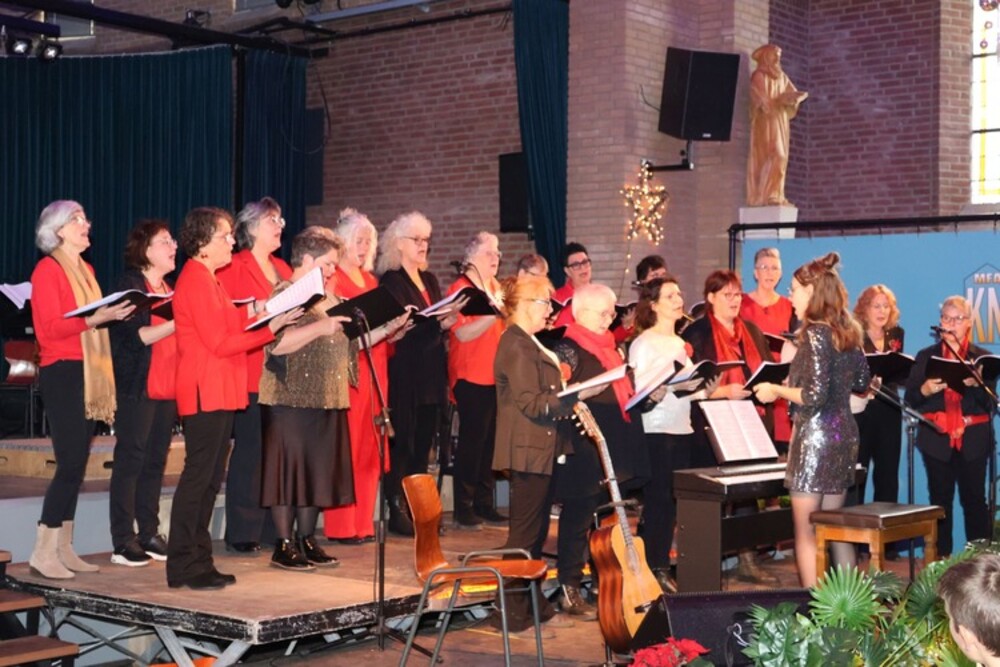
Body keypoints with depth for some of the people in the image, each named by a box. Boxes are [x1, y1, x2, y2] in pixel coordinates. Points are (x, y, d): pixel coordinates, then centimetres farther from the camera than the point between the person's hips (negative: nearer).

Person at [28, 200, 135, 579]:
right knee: (70, 462, -12)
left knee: (77, 464, 8)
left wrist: (113, 314, 5)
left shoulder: (85, 270, 18)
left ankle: (64, 549, 13)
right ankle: (42, 552, -6)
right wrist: (95, 319, -23)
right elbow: (48, 329, -15)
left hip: (89, 373, 8)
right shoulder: (48, 270, -7)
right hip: (62, 373, -8)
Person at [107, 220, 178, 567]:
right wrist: (177, 323, -24)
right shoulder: (130, 284, -5)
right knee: (130, 460, -4)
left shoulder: (169, 289, 19)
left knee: (156, 460, 8)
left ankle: (149, 533, 15)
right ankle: (123, 541, -1)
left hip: (168, 386, 7)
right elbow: (134, 335, -16)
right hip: (137, 387, -7)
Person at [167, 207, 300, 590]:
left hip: (220, 393, 10)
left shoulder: (207, 280, 20)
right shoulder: (196, 281, -12)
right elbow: (220, 343, -17)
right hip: (206, 393, -10)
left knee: (209, 479, 12)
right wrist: (270, 329, -15)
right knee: (198, 477, -7)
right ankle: (182, 566, -3)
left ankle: (198, 561, 17)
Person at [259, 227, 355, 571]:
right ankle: (284, 545, 5)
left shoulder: (328, 299, 18)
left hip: (326, 400, 8)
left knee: (318, 469, 10)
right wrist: (321, 327, -25)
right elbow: (275, 344, -20)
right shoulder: (283, 295, -7)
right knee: (289, 468, -2)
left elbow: (348, 342, 20)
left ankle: (307, 540, 19)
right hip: (291, 398, -8)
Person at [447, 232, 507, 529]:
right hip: (471, 376, -7)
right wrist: (494, 313, -26)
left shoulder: (495, 288, 16)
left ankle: (485, 504, 16)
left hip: (495, 376, 7)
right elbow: (463, 333, -18)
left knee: (489, 440, 9)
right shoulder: (461, 288, -7)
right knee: (472, 440, -5)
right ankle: (463, 508, 1)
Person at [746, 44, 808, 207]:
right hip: (766, 122, -8)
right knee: (773, 156, -16)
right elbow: (764, 102, -13)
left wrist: (797, 96, -12)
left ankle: (775, 195, 2)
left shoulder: (781, 76, 17)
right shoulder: (759, 76, -6)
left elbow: (794, 93, 10)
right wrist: (783, 100, -18)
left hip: (781, 122, 8)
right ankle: (766, 195, -16)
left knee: (780, 158, 3)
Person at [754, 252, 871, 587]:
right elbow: (862, 382, 18)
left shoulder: (815, 333, -15)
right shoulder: (848, 331, 8)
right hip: (844, 433, 9)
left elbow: (813, 397, -21)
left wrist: (776, 390, -7)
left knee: (805, 532, -1)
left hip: (815, 435, -8)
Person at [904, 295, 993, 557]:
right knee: (940, 501, 3)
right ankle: (940, 558, 9)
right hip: (937, 440, 1)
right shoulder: (926, 356, 9)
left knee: (974, 499, -1)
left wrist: (976, 384, -23)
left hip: (972, 440, -1)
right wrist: (925, 390, -17)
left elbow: (990, 401, -3)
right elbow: (910, 400, 4)